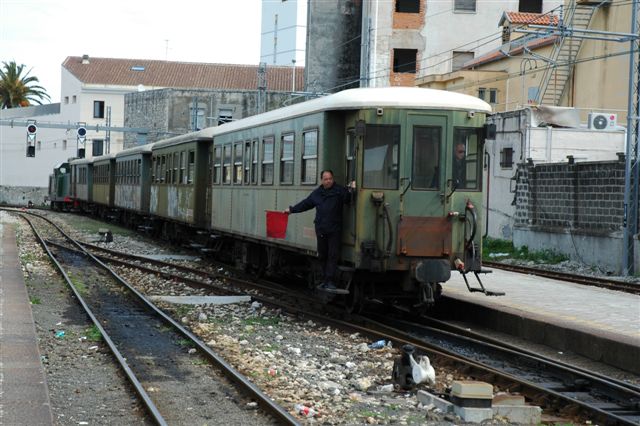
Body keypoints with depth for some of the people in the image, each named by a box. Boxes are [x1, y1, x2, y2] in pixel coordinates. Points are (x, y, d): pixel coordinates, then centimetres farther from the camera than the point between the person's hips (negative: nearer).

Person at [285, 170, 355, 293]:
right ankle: (326, 280, 18)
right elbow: (306, 204, 24)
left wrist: (351, 190, -36)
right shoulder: (317, 193, 14)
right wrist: (292, 209, 26)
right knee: (323, 256, 9)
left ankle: (330, 282, -9)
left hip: (334, 230, -5)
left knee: (332, 255, -7)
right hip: (321, 230, 5)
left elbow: (347, 199, -17)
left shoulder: (339, 190, -2)